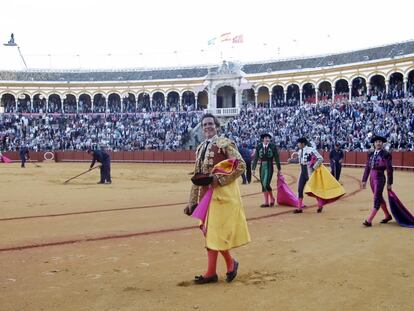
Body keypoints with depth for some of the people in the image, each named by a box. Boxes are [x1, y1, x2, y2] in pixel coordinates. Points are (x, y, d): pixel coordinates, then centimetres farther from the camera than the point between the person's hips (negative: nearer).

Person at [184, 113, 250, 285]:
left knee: (217, 232, -4)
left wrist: (219, 179, -19)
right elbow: (197, 177, 15)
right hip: (206, 194, 7)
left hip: (222, 193, -7)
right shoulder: (200, 148, 13)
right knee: (209, 232, 9)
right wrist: (192, 202, 12)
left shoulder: (225, 143, -7)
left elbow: (241, 165, -14)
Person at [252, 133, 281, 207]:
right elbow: (256, 158, 4)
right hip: (262, 166, 4)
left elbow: (276, 158, 1)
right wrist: (253, 168, 0)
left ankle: (272, 198, 9)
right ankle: (266, 202, 16)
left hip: (269, 167, -4)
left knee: (266, 184, -15)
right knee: (263, 185, 7)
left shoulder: (273, 146, -3)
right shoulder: (259, 147, 3)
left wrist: (278, 169, 3)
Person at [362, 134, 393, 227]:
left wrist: (389, 183, -6)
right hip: (372, 178, 7)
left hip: (380, 178, -7)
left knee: (377, 199, -6)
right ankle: (387, 216, 34)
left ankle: (369, 220, -9)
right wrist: (364, 180, 9)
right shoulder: (370, 154, 9)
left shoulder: (386, 154, -7)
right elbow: (367, 168, 12)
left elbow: (389, 170, -6)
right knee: (379, 198, 17)